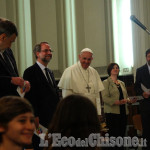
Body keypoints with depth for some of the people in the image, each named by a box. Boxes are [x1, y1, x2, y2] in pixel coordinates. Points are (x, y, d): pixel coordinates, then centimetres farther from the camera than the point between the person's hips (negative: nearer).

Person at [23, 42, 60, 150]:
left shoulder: (50, 72, 20)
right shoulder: (30, 72, -7)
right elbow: (29, 96, -13)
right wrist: (35, 117, -18)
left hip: (53, 119, 8)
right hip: (40, 120, -8)